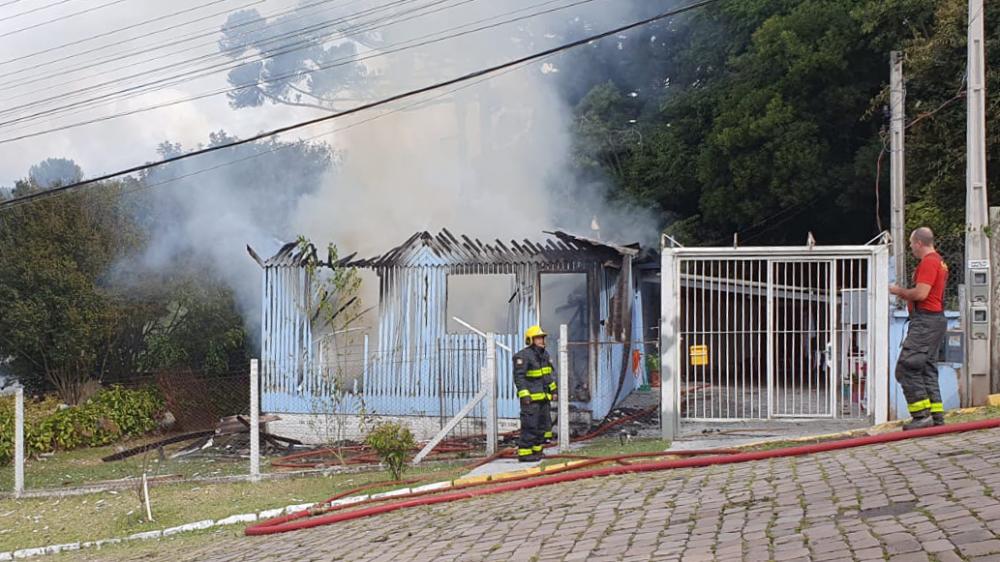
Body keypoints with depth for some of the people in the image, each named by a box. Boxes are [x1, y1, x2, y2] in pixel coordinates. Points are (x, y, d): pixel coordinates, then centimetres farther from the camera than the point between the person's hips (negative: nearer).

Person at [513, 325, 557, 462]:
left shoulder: (544, 354, 14)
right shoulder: (523, 356, -14)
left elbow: (550, 373, 25)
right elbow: (519, 376, -19)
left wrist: (553, 389, 21)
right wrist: (524, 394, -24)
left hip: (544, 397, 9)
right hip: (531, 398, -9)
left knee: (544, 425, 12)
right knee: (530, 426, -9)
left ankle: (536, 451, 21)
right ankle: (524, 453, -5)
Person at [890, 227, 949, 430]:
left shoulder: (928, 262, -13)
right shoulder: (939, 261, 21)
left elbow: (921, 293, -21)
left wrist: (899, 291, -6)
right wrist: (906, 295, 15)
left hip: (926, 321, -11)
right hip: (936, 319, 11)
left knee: (906, 368, -11)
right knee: (928, 369, 13)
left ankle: (922, 415, -14)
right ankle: (937, 416, 13)